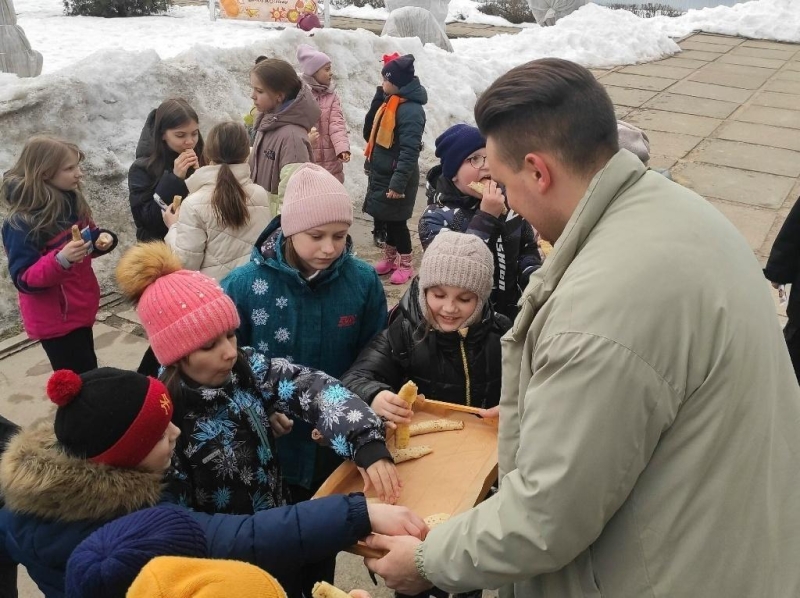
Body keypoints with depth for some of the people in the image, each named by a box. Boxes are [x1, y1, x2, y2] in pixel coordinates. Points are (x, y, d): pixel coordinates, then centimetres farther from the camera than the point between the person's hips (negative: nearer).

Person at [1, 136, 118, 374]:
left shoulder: (70, 202, -2)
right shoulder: (21, 223, -23)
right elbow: (23, 279, -23)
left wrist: (101, 239, -10)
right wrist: (60, 260, -39)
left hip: (80, 308, 7)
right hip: (55, 318, -7)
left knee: (88, 373, 22)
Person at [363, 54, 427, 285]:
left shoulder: (411, 110, -21)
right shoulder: (391, 102, 9)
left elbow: (410, 151, -26)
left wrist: (398, 182, -28)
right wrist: (371, 163, 21)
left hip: (396, 177, -9)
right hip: (381, 174, 9)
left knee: (396, 220, 1)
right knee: (383, 218, 15)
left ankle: (406, 265, 17)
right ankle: (390, 257, 31)